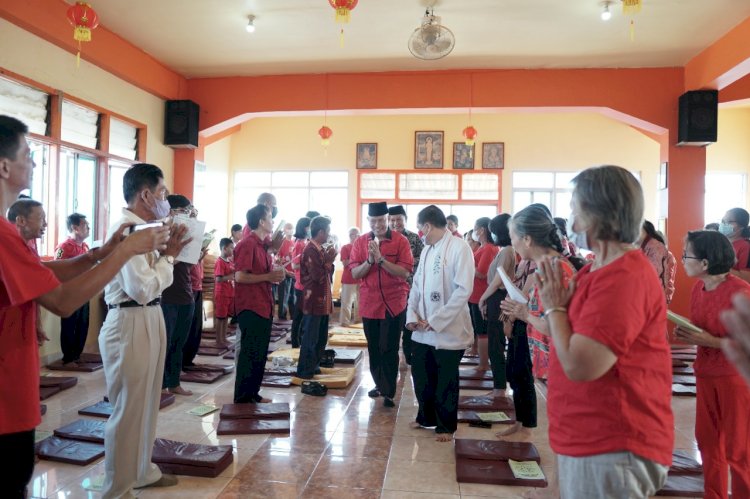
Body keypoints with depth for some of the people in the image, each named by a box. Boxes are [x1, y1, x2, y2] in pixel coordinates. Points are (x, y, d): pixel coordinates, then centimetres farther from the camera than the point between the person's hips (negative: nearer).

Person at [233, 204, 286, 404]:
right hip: (250, 307, -9)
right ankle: (242, 398, 6)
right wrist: (269, 276, -18)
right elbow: (240, 276, -20)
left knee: (260, 353, 14)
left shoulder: (262, 244, 15)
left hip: (264, 306, 9)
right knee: (250, 353, -3)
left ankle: (253, 393, 25)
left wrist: (275, 274, 5)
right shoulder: (247, 244, -13)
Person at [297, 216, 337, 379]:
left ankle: (314, 366, 27)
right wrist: (330, 260, -12)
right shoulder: (310, 251, -17)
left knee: (321, 337, 16)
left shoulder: (321, 249, 12)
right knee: (310, 338, 0)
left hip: (323, 300, 9)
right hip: (314, 301, -9)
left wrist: (329, 260, 1)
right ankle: (304, 371, 10)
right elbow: (318, 276, -21)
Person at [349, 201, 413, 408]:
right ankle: (379, 384, 31)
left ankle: (389, 392, 8)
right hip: (369, 304, 4)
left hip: (394, 303, -3)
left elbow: (405, 273, -15)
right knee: (373, 348, 15)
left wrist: (380, 259, -24)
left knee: (389, 349, 0)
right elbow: (355, 274, -3)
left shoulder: (401, 241, -7)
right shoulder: (360, 242, 2)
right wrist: (369, 260, -20)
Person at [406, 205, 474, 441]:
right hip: (422, 330, 6)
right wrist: (412, 315, -4)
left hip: (448, 330, -6)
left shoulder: (459, 248, -13)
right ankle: (426, 417, 37)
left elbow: (463, 290, -19)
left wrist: (436, 321, -18)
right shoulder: (426, 250, 10)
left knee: (446, 382, 9)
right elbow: (416, 284, 11)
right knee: (421, 374, 15)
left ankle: (446, 425, 28)